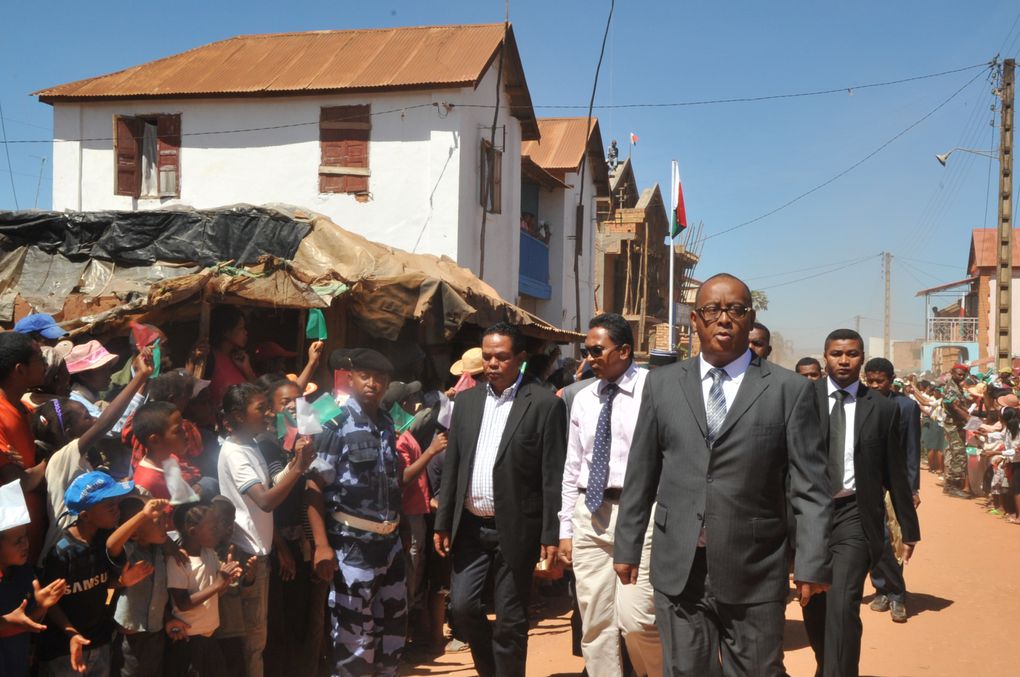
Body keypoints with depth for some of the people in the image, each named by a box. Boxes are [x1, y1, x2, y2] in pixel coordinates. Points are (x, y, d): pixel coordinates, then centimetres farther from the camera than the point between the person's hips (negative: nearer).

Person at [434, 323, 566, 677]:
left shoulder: (545, 403, -8)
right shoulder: (467, 400, 7)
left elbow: (553, 475, -9)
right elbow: (452, 466, 10)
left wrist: (551, 535, -11)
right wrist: (443, 522, 7)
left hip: (515, 528, -4)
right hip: (470, 525, 5)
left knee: (510, 618, 4)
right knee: (462, 604, 6)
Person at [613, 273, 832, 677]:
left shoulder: (790, 390, 0)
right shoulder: (662, 384, 7)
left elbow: (810, 488, -2)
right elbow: (640, 476, 9)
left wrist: (811, 563, -8)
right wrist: (627, 548, 8)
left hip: (754, 575, -2)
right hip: (677, 571, 2)